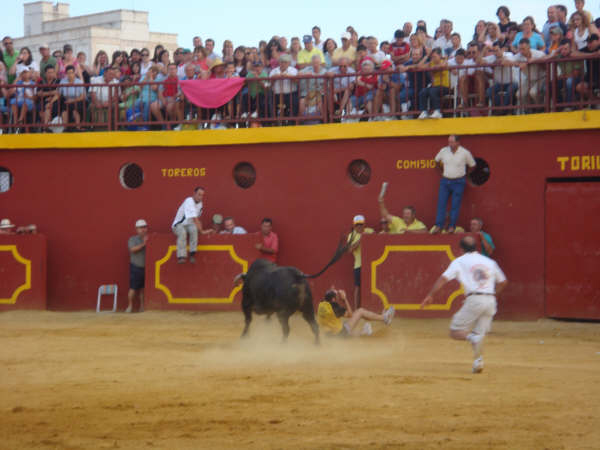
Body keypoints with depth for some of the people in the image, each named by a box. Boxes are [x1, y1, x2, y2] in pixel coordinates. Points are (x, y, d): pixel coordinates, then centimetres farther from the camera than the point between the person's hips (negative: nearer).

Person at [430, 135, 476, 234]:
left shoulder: (465, 153, -8)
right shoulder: (443, 151, -1)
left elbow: (472, 166, 6)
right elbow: (437, 161, 20)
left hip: (458, 182, -3)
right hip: (445, 181, 3)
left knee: (455, 205, -3)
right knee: (441, 204, -3)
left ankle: (452, 227, 2)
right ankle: (438, 226, -3)